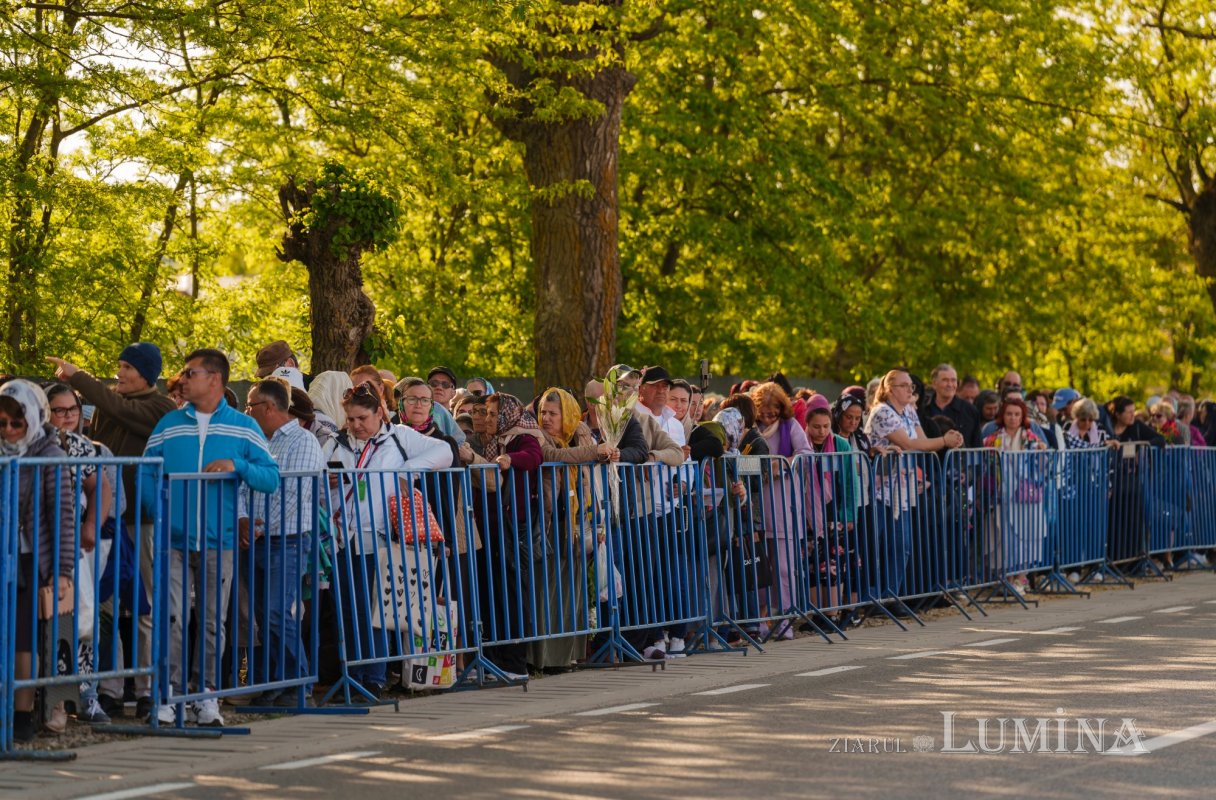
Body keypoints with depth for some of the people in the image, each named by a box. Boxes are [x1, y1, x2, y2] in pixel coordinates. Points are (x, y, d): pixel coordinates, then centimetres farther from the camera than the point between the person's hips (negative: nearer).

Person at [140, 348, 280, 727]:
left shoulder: (244, 427, 5)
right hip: (174, 541, 0)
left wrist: (237, 465, -16)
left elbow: (272, 478, 0)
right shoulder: (169, 424, 9)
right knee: (172, 617, -8)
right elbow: (146, 473, 7)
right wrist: (159, 511, -7)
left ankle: (206, 695, 14)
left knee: (212, 622, 6)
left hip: (218, 542, 0)